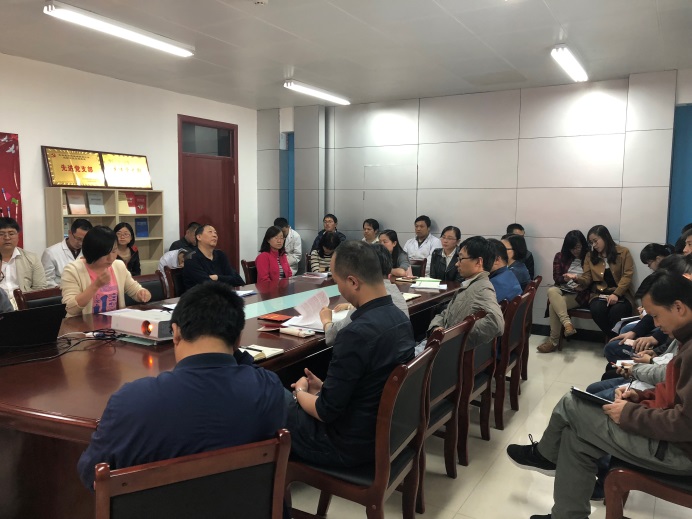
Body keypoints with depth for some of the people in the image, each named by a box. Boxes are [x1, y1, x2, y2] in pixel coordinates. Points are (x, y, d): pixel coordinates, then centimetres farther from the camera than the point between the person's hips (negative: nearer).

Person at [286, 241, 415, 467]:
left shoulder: (357, 334, -31)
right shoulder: (400, 318, -4)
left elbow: (326, 412, -22)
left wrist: (300, 392, -3)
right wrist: (324, 387, 8)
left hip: (349, 445, -8)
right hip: (383, 431, 8)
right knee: (290, 399, 22)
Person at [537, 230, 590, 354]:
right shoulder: (560, 256, 9)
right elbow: (556, 277, 5)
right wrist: (565, 278, -16)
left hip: (579, 294, -3)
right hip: (562, 290, 3)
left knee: (554, 304, -28)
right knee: (551, 291, -34)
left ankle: (553, 341, -19)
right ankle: (567, 324, -41)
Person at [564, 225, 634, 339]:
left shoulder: (623, 252, 6)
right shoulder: (590, 256, 14)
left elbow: (627, 276, -3)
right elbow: (587, 280, 9)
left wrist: (616, 294, -17)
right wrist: (576, 278, -16)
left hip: (620, 294, -2)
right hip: (599, 294, 2)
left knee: (616, 312, -35)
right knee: (597, 310, -33)